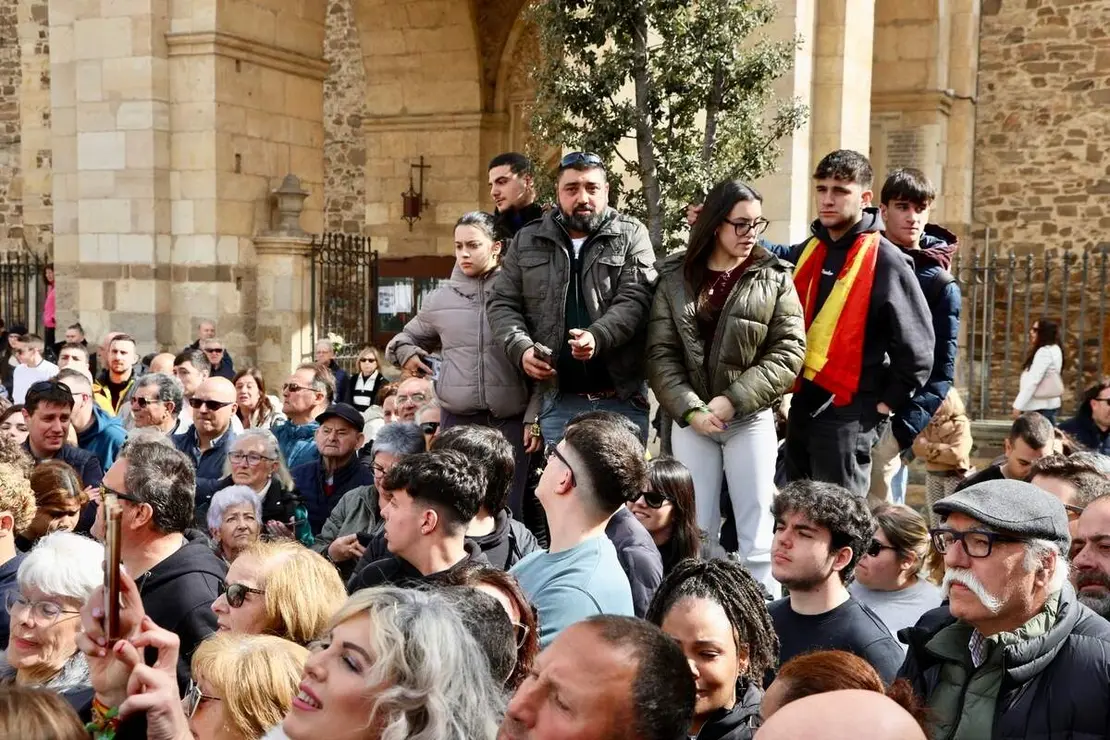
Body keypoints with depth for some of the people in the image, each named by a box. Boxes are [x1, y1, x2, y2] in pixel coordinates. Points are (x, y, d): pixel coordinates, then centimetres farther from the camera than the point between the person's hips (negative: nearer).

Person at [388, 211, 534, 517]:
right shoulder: (440, 298, 9)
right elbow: (408, 337, 28)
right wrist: (405, 353, 5)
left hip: (511, 419, -2)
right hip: (457, 418, 2)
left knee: (509, 511, 3)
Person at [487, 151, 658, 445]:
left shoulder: (631, 236, 2)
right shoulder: (528, 241, 9)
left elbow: (636, 299, -9)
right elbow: (503, 304, 9)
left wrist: (597, 337, -27)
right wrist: (521, 348, -11)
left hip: (622, 399, -2)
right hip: (558, 400, 2)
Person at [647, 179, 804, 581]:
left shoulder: (774, 279, 0)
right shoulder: (675, 277, 4)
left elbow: (788, 351, -7)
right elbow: (661, 353, -1)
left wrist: (733, 401, -15)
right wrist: (690, 409, -14)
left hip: (751, 420, -1)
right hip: (690, 419, 2)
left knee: (756, 532, 2)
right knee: (696, 530, 9)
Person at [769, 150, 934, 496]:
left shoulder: (886, 261, -10)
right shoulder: (810, 251, 10)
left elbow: (917, 345, -9)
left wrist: (887, 402, -7)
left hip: (848, 414, -7)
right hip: (802, 405, 7)